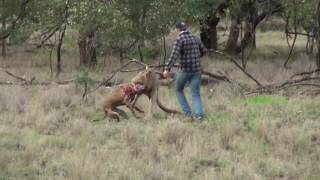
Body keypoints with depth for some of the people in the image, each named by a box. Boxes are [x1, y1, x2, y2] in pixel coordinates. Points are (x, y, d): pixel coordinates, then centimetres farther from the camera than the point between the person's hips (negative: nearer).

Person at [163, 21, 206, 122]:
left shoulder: (179, 40, -11)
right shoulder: (195, 38, 10)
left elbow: (174, 55, -24)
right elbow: (203, 51, 24)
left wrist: (167, 69, -31)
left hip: (184, 70, -4)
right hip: (196, 70, 4)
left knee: (179, 90, 19)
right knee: (195, 94, 3)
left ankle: (188, 114, 9)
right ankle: (199, 116, -17)